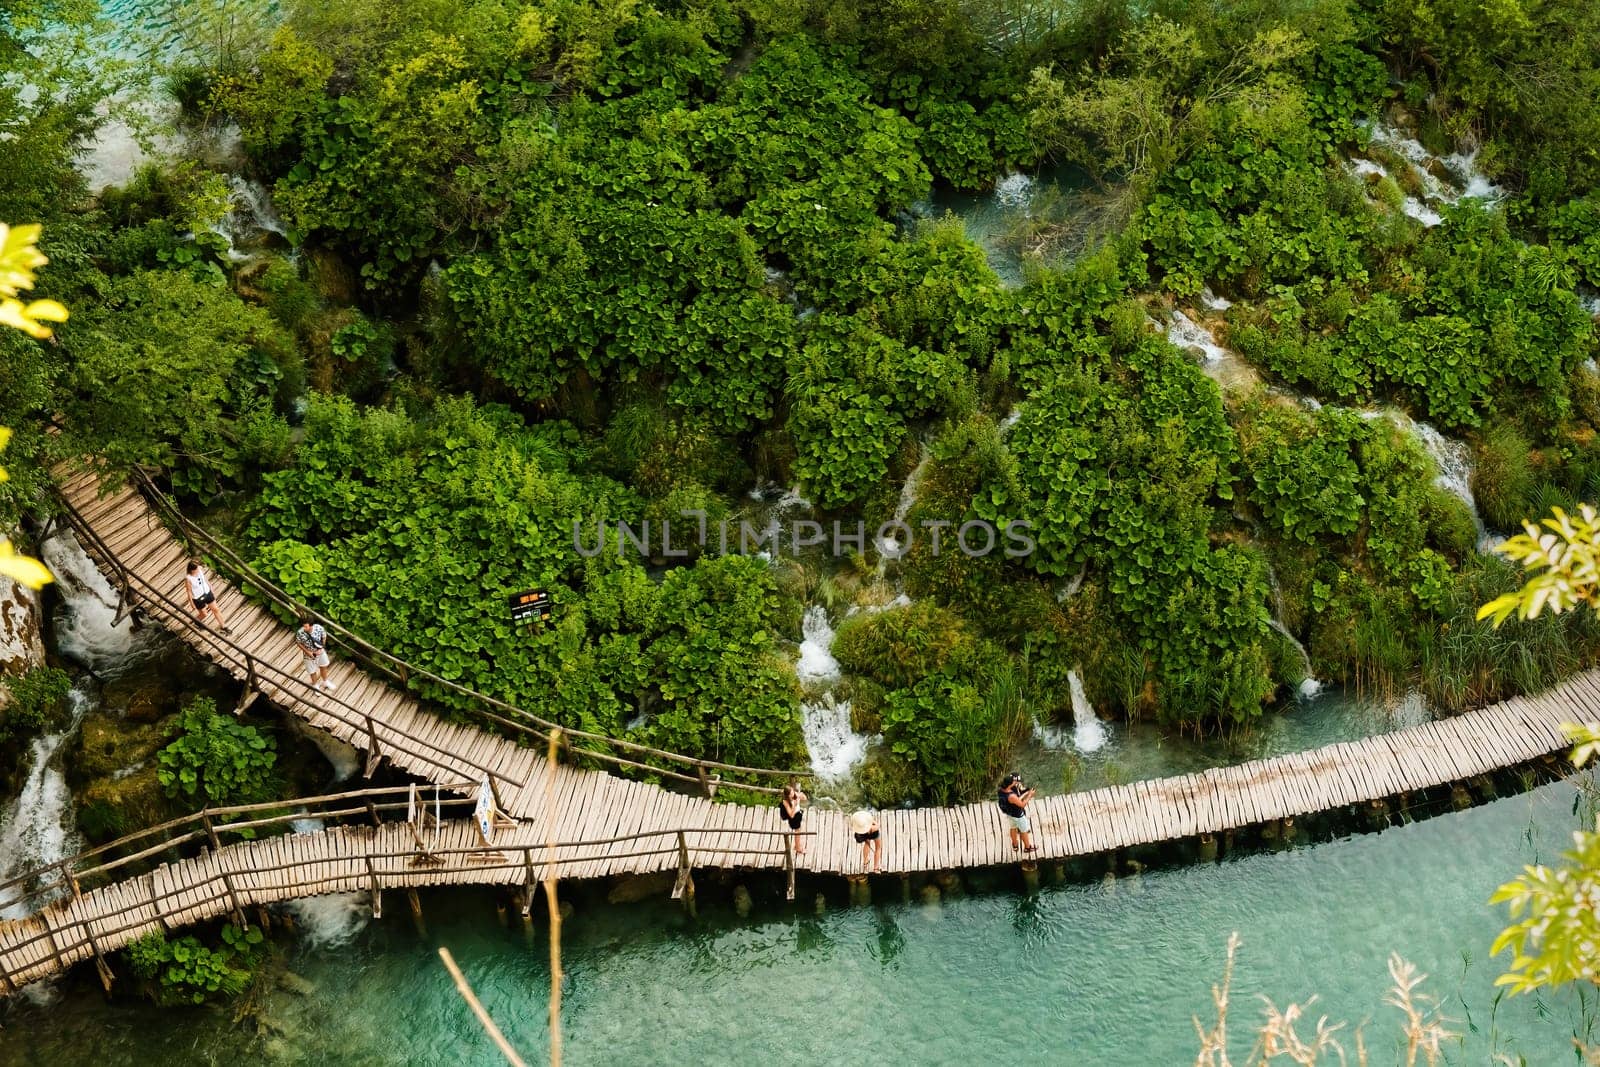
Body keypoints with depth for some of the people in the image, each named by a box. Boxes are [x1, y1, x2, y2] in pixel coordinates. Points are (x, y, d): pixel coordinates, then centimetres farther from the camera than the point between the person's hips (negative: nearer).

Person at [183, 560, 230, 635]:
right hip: (198, 598, -5)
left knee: (216, 610, 16)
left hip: (207, 593, 5)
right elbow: (189, 593, -19)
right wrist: (194, 608, -11)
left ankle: (223, 626, 37)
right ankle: (197, 619, 53)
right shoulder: (188, 579, -30)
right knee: (203, 614, 18)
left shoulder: (200, 569, -17)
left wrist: (212, 592, 13)